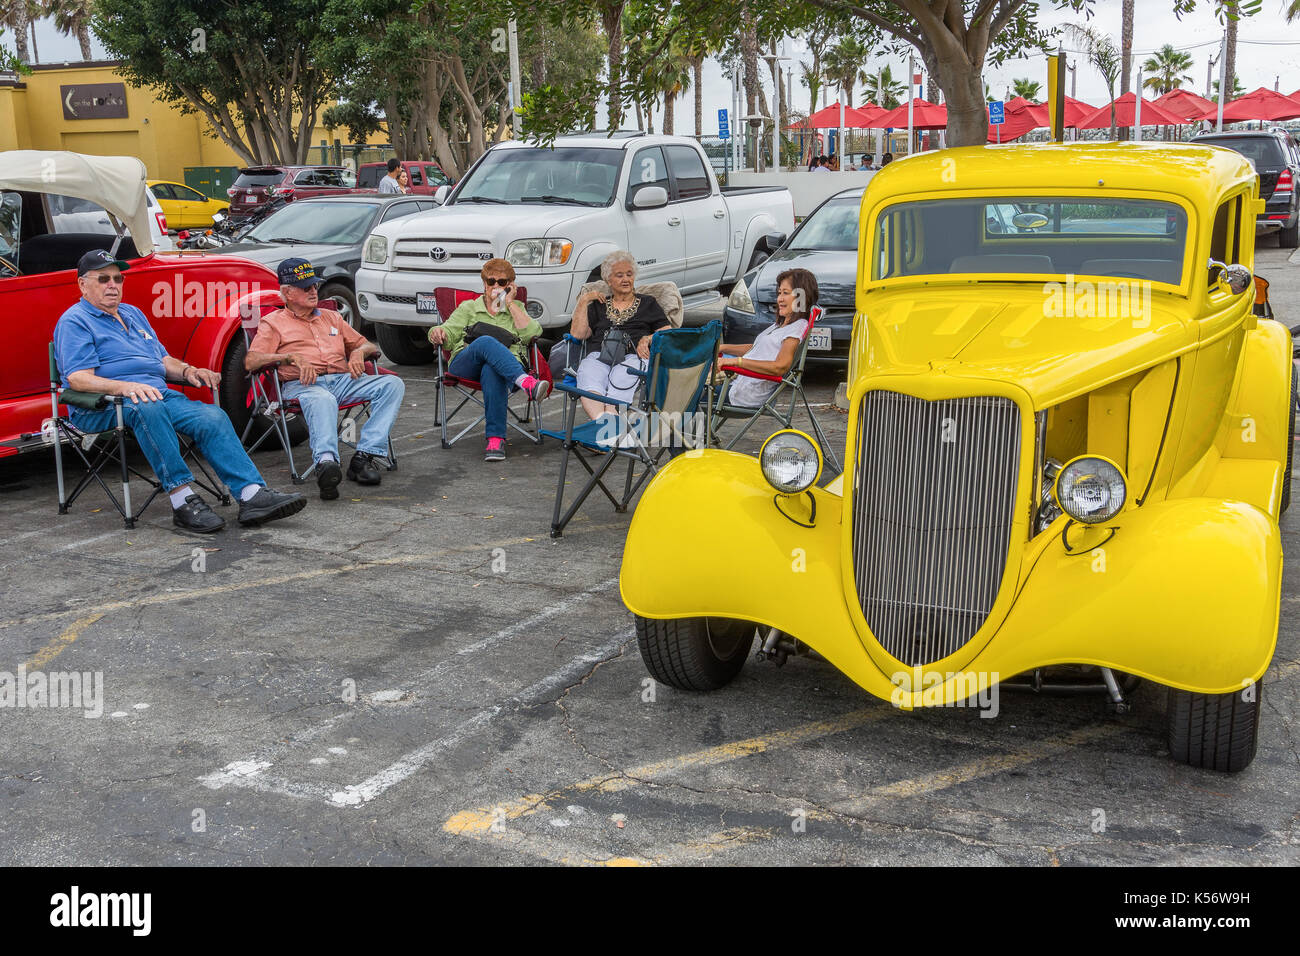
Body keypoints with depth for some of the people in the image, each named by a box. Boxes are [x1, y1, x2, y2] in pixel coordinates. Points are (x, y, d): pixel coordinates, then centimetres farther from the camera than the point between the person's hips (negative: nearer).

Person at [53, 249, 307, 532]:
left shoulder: (133, 314, 28)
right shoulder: (74, 321, 4)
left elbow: (164, 360, 28)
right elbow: (78, 378, -11)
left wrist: (187, 371, 4)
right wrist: (125, 387, -29)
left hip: (159, 395, 6)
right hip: (102, 409, -6)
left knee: (213, 416, -21)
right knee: (147, 408, -41)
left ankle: (252, 495, -34)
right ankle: (182, 500, -43)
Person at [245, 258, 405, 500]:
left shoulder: (332, 317, 31)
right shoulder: (272, 323, 15)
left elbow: (370, 346, 32)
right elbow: (251, 361, 0)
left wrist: (359, 352, 6)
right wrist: (292, 357, -14)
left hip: (343, 379, 5)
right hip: (301, 385, -5)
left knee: (393, 385, -22)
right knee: (322, 400, -42)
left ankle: (364, 456, -35)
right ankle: (326, 462, -66)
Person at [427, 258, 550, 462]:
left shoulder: (517, 309, 28)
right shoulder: (468, 308, 30)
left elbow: (532, 333, 6)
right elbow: (449, 334, 15)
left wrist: (510, 303, 10)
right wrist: (438, 333, -9)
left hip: (506, 368, 0)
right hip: (465, 366, 1)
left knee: (491, 371, -40)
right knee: (486, 342, -36)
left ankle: (496, 439, -47)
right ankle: (526, 382, -58)